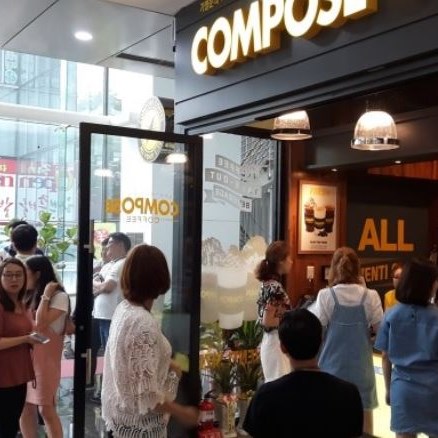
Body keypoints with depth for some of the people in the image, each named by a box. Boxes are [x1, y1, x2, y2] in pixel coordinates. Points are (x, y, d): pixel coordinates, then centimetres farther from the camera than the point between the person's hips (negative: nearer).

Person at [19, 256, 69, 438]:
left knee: (46, 409, -3)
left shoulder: (59, 296, -10)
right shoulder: (28, 296, 12)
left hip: (44, 359, -6)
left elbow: (41, 323, -20)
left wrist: (45, 295, -15)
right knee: (25, 407, 10)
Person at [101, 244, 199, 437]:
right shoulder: (144, 323, -29)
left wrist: (168, 365, 20)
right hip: (139, 423, -8)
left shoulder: (123, 308, -2)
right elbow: (146, 396, -27)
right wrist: (182, 413, -16)